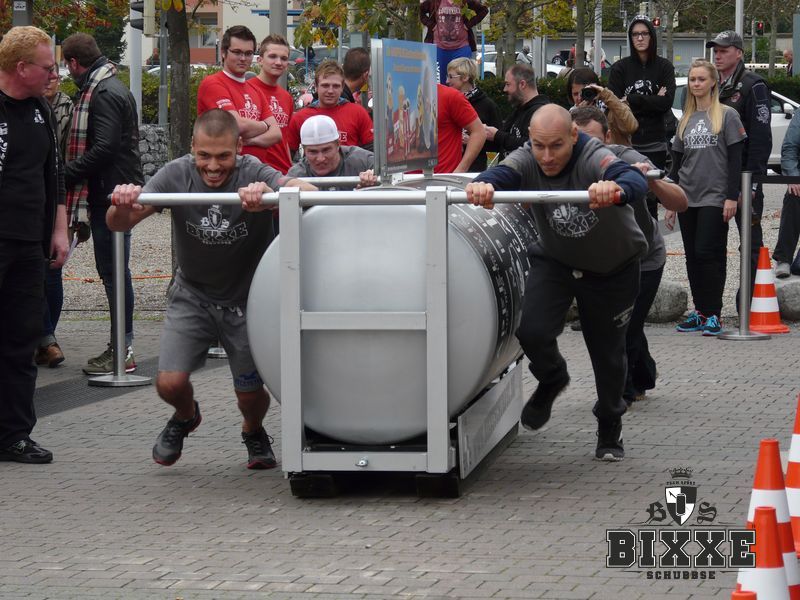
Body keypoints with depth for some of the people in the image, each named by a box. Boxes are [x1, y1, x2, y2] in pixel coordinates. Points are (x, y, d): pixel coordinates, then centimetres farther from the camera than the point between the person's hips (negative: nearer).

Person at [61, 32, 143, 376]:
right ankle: (120, 345, 18)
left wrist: (66, 174, -18)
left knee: (113, 271, -7)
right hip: (112, 195, 10)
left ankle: (123, 351, -5)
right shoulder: (110, 87, 18)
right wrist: (70, 173, 16)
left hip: (110, 195, -10)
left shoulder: (104, 94, -15)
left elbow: (104, 148, -24)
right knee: (111, 270, 13)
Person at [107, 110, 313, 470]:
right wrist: (123, 206, -44)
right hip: (192, 294, 1)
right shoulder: (178, 175, -16)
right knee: (170, 383, -11)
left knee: (251, 394, 2)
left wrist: (268, 193, -59)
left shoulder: (252, 173, -23)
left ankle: (253, 431, 40)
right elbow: (119, 225, -20)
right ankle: (185, 415, 27)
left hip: (246, 298, -1)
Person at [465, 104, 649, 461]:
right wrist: (482, 186, -68)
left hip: (613, 267, -2)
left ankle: (610, 429, 35)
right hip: (554, 259, 2)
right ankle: (551, 380, 18)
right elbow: (502, 174, -43)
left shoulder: (594, 159, -33)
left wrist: (614, 188, -76)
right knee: (532, 331, -18)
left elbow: (636, 182, -52)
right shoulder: (527, 161, -23)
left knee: (608, 351, 7)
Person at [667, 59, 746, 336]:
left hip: (715, 198, -5)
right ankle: (699, 312, 12)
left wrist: (732, 197, -12)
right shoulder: (685, 120, 15)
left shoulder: (727, 116, -1)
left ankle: (713, 314, -6)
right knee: (693, 256, 6)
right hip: (687, 198, 5)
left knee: (708, 253, -11)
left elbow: (735, 159, -5)